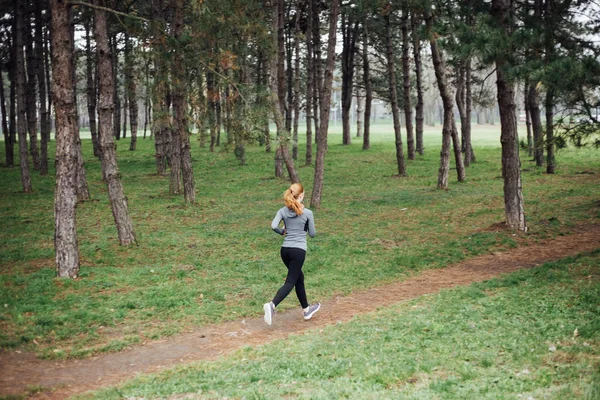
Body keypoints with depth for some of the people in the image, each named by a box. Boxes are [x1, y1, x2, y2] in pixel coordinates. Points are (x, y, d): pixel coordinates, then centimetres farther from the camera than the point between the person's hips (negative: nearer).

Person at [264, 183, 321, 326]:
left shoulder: (283, 211, 2)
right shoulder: (307, 213, -6)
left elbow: (274, 226, -12)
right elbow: (312, 234, 1)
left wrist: (282, 232, 8)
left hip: (285, 249, 5)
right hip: (299, 250, -5)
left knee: (299, 278, 22)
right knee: (290, 282, -6)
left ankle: (306, 309, 33)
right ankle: (272, 304, -29)